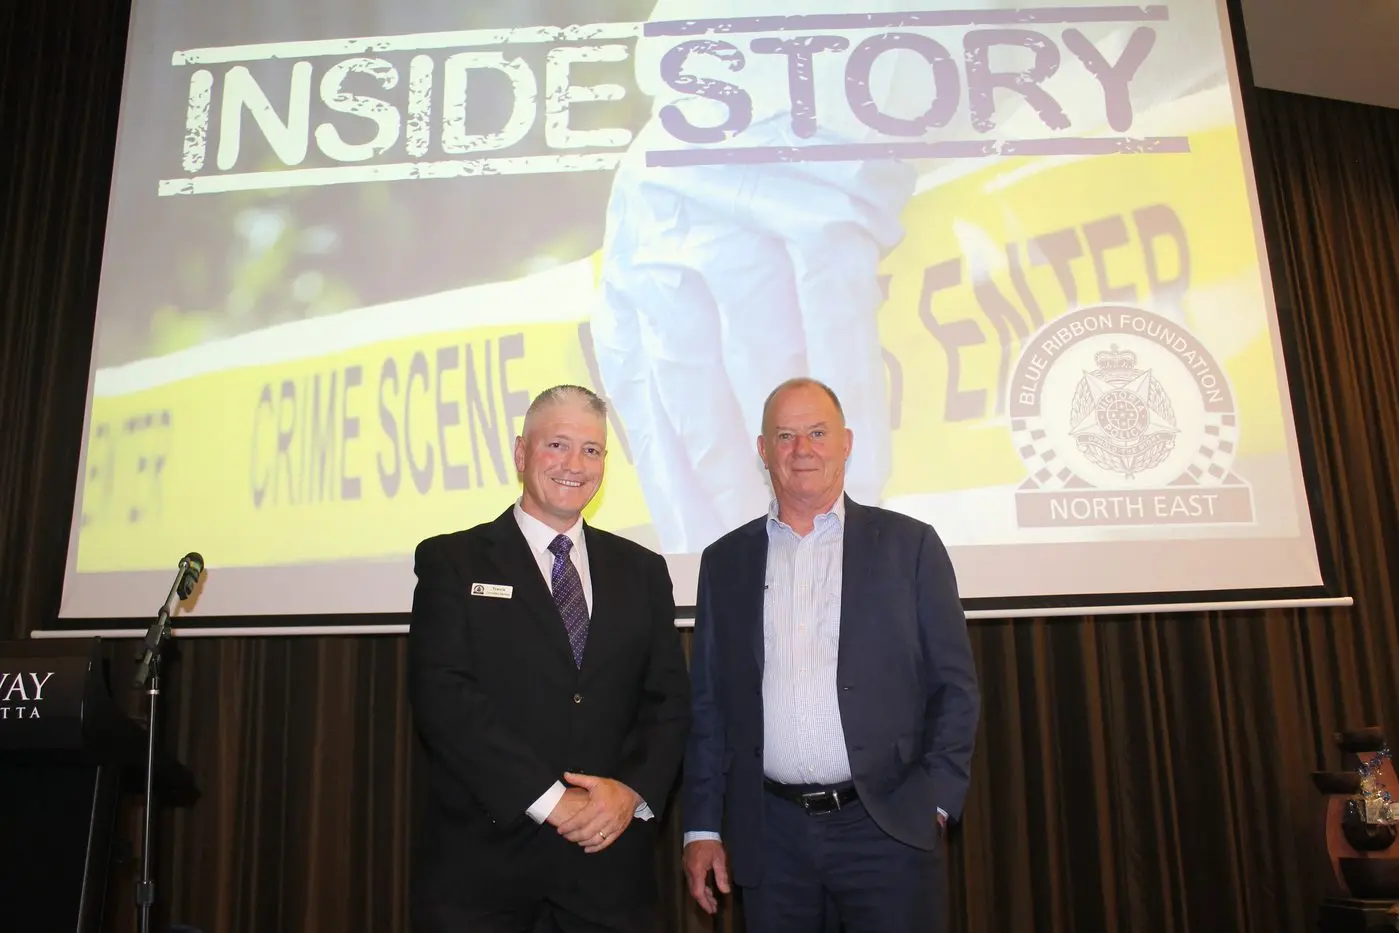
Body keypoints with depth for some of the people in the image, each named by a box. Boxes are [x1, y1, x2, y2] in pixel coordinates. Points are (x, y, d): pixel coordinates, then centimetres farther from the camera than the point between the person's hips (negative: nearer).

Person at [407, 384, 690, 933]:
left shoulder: (642, 571, 9)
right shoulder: (452, 561, -1)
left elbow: (670, 700, 6)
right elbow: (442, 696, -11)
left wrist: (634, 791, -11)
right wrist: (549, 798, -16)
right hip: (482, 858, -2)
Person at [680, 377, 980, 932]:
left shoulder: (909, 545, 1)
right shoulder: (725, 561, 7)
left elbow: (955, 686, 2)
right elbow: (706, 701, 8)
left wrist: (936, 800, -6)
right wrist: (702, 827, 5)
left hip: (887, 827, -1)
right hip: (768, 834, 2)